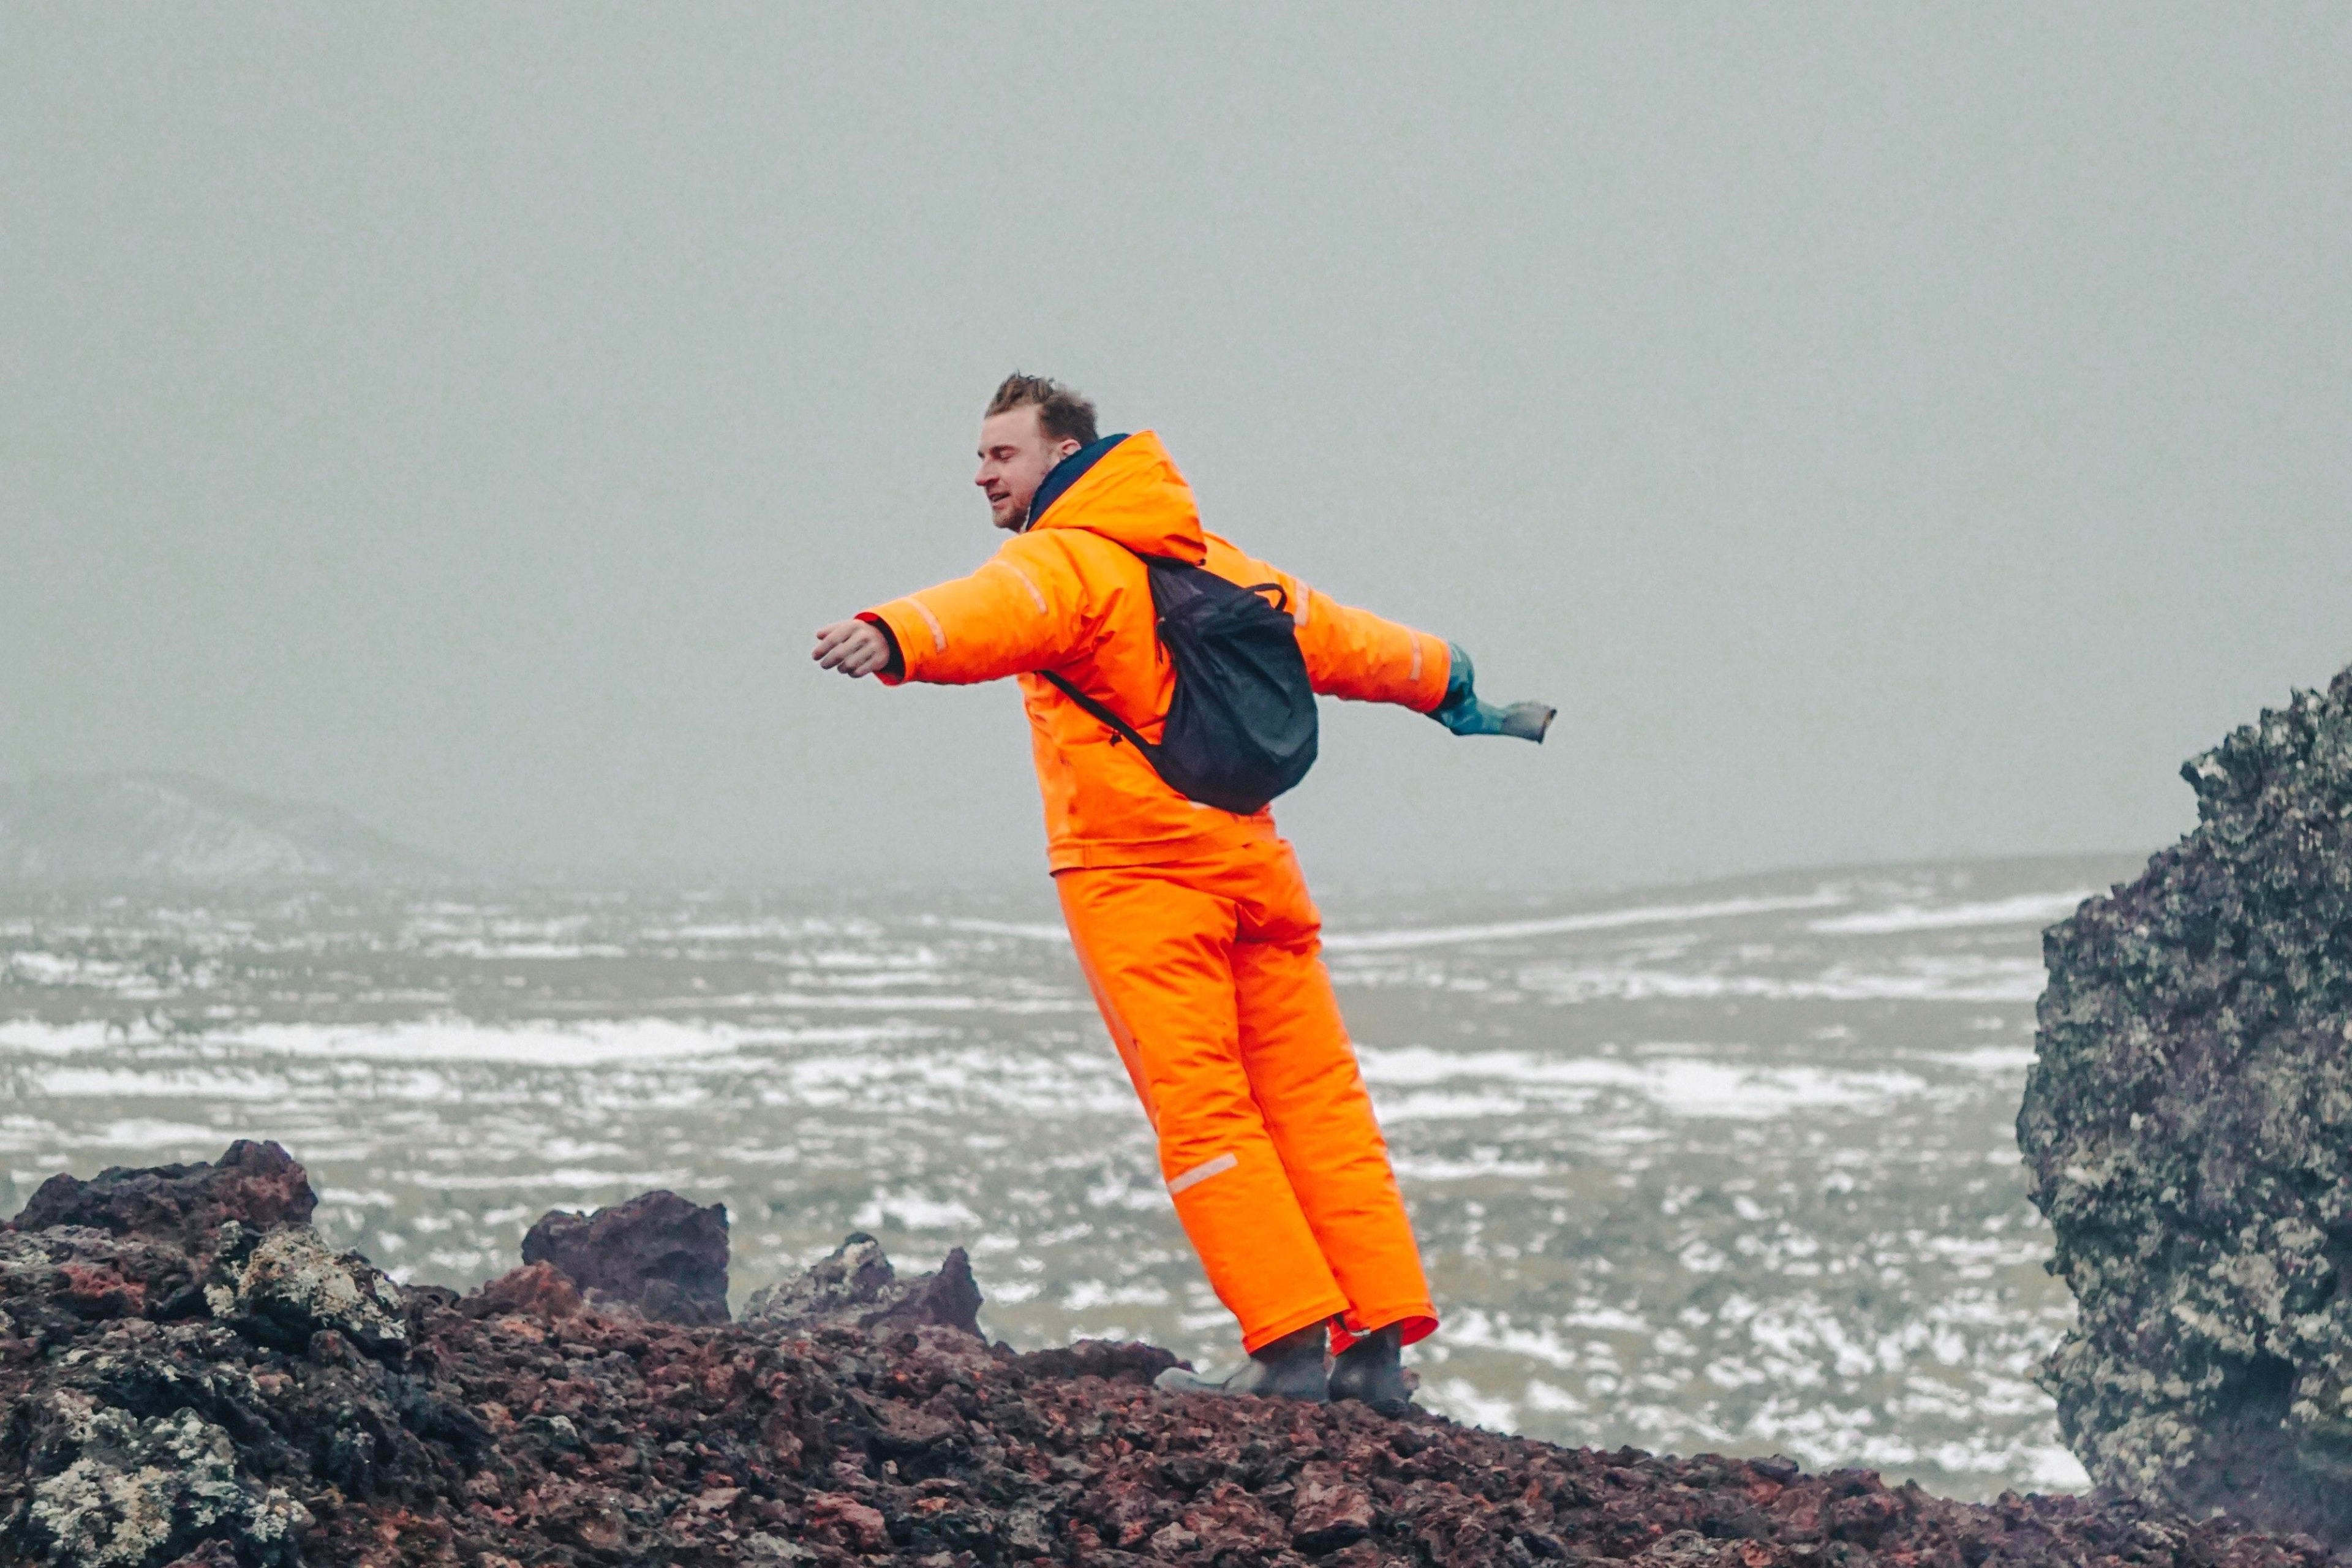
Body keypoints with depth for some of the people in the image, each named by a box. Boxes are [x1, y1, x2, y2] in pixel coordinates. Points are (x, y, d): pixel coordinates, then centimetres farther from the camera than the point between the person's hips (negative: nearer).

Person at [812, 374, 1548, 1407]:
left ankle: (1292, 1346, -15)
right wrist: (1450, 688, 44)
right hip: (1249, 861, 7)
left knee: (1201, 1115, -8)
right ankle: (1378, 1343, 3)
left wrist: (894, 638, -50)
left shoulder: (1065, 563, -7)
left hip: (1134, 877, -7)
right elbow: (1337, 640, 29)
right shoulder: (1206, 563, 17)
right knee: (1315, 1100, 6)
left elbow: (992, 616, -31)